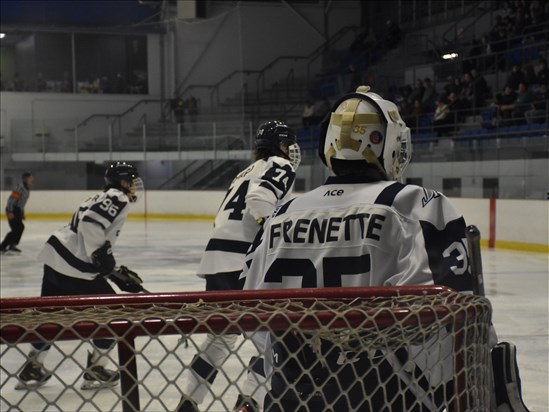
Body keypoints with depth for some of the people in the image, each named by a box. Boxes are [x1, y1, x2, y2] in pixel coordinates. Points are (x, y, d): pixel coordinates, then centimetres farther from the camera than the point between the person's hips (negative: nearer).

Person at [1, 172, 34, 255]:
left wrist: (22, 213, 21)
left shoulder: (27, 189, 13)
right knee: (19, 227, -16)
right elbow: (11, 199, -22)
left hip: (17, 210, 10)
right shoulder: (20, 188, -18)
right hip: (12, 210, -10)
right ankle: (12, 246, -12)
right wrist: (10, 212, -25)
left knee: (16, 230, 10)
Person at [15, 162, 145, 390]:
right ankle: (95, 370, 11)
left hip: (56, 258, 10)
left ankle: (32, 369, 29)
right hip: (74, 267, -10)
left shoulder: (105, 198, 24)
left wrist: (119, 274, 21)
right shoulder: (117, 198, -6)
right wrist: (99, 254, -19)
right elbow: (90, 222, -23)